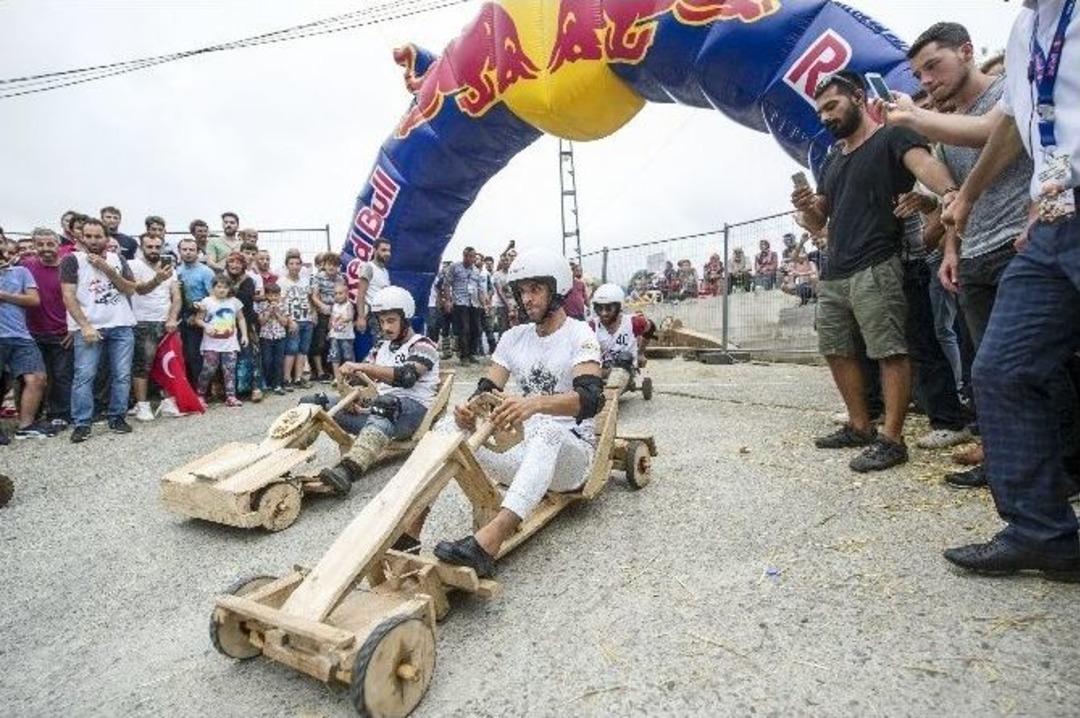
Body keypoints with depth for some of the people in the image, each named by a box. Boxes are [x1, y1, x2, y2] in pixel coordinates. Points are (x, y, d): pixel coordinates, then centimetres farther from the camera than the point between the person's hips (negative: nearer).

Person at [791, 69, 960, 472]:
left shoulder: (892, 139, 1)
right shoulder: (832, 160, 23)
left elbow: (924, 164, -21)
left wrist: (949, 192, -42)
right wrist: (806, 207, 1)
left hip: (876, 269, -8)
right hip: (834, 274, 9)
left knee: (889, 352, -8)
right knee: (837, 351, 11)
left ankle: (892, 439, -4)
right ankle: (859, 426, 22)